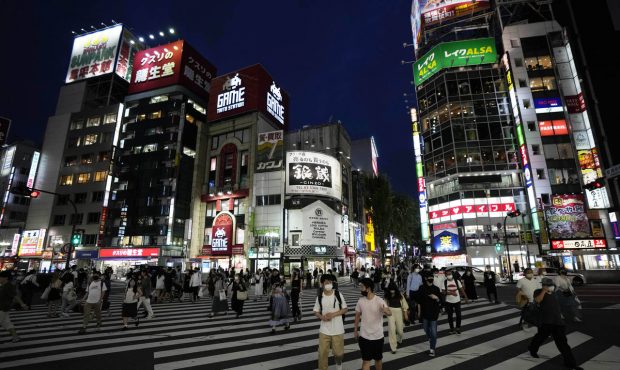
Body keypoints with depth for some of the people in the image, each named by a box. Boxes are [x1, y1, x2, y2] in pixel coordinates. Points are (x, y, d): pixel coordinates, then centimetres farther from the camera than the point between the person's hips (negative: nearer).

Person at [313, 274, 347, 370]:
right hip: (324, 330, 1)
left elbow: (345, 309, -4)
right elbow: (316, 312, 4)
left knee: (338, 352, 13)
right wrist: (322, 317, -17)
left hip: (338, 330, -1)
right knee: (322, 353, 5)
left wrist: (333, 314, -17)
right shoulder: (319, 297, -4)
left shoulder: (338, 295, -9)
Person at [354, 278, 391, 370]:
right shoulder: (360, 301, -6)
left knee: (378, 359, 19)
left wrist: (386, 310, -58)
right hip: (364, 336, 2)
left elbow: (390, 313, -34)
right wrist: (355, 330, 13)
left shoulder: (379, 301, -19)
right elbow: (357, 315, 8)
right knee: (366, 360, 6)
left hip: (377, 336, -2)